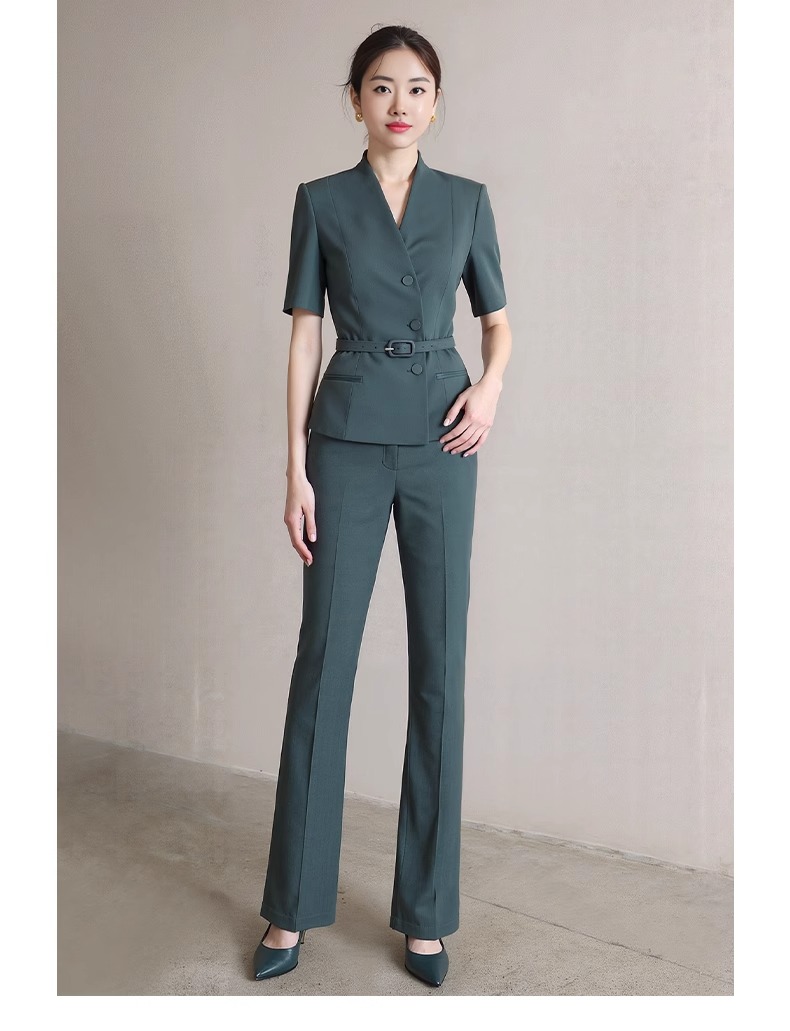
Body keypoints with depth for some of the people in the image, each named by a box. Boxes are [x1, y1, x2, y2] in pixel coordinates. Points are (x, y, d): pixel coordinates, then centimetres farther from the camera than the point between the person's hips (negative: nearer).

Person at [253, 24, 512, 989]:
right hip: (348, 444, -1)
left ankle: (426, 910, 16)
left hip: (440, 444, 1)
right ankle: (293, 905, 17)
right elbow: (302, 340, 3)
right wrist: (296, 471, -4)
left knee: (440, 665, 1)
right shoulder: (321, 202, 7)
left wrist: (491, 385, -6)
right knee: (323, 660, 1)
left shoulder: (467, 200, 10)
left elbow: (498, 320, 17)